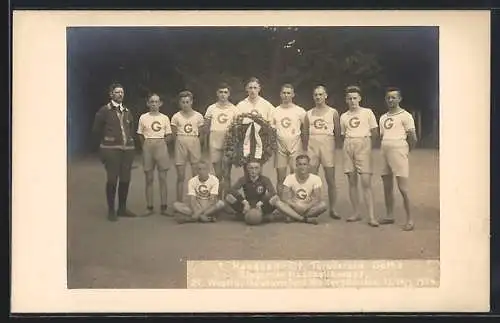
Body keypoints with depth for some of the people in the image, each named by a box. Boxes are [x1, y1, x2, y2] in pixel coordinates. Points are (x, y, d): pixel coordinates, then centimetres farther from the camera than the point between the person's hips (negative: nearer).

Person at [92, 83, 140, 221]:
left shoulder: (127, 112, 14)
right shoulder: (104, 111, -1)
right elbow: (96, 130, 4)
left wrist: (130, 142, 12)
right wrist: (107, 143, 9)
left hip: (128, 149, 5)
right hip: (111, 149, -5)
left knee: (125, 179, 6)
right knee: (112, 179, -3)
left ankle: (122, 208, 18)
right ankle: (111, 210, 4)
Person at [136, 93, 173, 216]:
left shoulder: (165, 118, 4)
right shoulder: (143, 118, 4)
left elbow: (169, 136, 7)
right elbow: (141, 136, 9)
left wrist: (162, 142, -4)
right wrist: (146, 146, 0)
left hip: (161, 147, 0)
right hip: (148, 147, 0)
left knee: (163, 178, 0)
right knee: (149, 179, 3)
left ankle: (163, 207, 4)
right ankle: (149, 207, 7)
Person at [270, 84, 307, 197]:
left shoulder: (300, 111, 1)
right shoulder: (275, 111, 7)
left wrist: (305, 148, -1)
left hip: (296, 148, -2)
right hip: (280, 148, 2)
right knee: (280, 179, 4)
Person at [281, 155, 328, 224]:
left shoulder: (316, 179, -7)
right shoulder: (290, 178, -6)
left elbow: (317, 198, -15)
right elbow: (285, 198, -14)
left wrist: (306, 207, -29)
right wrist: (295, 206, -30)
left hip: (308, 208, 0)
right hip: (294, 207, 0)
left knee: (323, 205, -30)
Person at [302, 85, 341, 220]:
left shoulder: (333, 112, 4)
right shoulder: (309, 114, 11)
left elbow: (337, 132, 6)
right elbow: (305, 134, 12)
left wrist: (330, 143, 0)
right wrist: (305, 150, 5)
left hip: (327, 145, -2)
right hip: (312, 146, 2)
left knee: (330, 179, -1)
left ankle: (333, 209, 5)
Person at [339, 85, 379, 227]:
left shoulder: (367, 112, 5)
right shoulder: (344, 116, 14)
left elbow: (374, 133, 5)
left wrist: (363, 140, 4)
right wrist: (351, 142, 4)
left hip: (363, 145, -4)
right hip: (348, 147, 4)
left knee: (366, 183, -11)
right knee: (352, 182, 4)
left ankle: (371, 216, -12)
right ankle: (356, 213, 12)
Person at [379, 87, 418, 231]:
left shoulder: (405, 116, -4)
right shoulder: (383, 118, 17)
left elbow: (413, 139, -5)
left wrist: (405, 151, 3)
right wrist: (385, 150, 12)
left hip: (398, 153, -7)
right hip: (385, 154, 7)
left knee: (403, 188, -9)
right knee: (387, 187, 11)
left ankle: (409, 219, -5)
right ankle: (389, 216, 20)